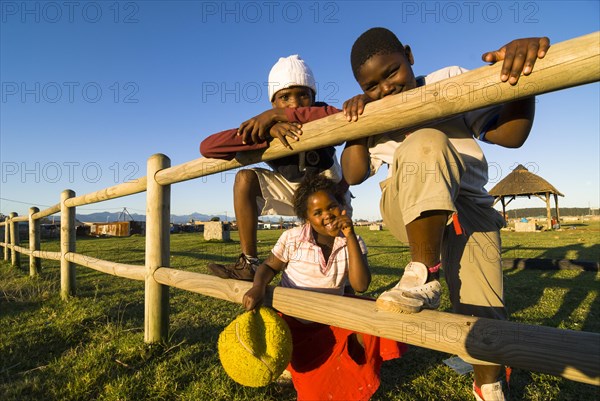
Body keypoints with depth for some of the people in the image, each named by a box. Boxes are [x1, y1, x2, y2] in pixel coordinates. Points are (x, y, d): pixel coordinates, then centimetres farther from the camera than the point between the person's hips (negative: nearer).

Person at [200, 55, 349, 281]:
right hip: (292, 189, 1)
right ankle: (249, 264, -20)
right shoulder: (264, 128, -26)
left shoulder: (319, 115, -28)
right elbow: (207, 148, -37)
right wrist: (268, 132, -50)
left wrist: (276, 115, -49)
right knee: (245, 178, -23)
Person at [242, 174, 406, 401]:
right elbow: (270, 267, -4)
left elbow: (360, 286, -20)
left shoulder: (354, 244, -8)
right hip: (292, 322, -2)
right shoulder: (292, 239, -12)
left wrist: (350, 237, -28)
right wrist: (258, 287, -28)